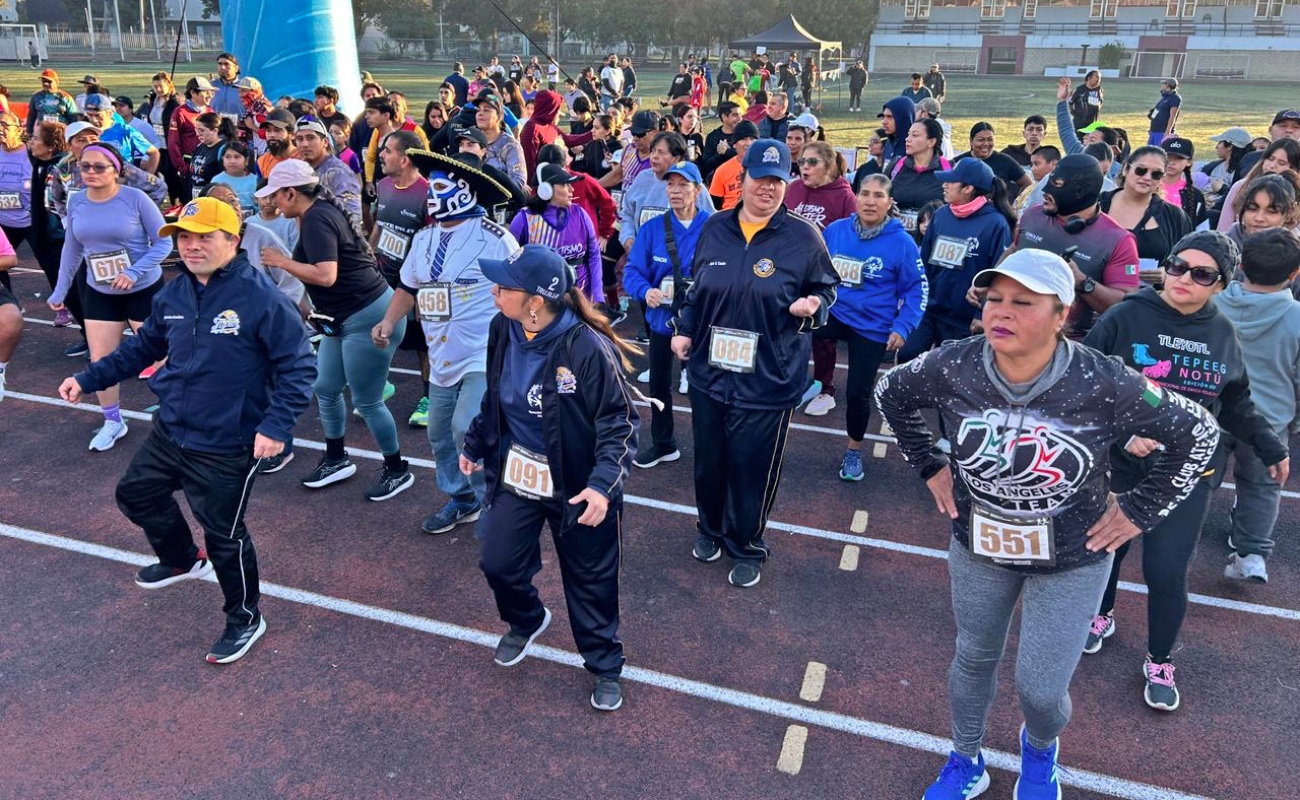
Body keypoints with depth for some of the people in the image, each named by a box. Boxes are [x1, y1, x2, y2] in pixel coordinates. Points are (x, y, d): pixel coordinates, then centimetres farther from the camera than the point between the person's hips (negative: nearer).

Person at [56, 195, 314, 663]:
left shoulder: (261, 299, -22)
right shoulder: (173, 295, 1)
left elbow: (297, 368, -20)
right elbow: (143, 348, 17)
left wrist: (277, 425, -28)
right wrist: (89, 379, 13)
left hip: (226, 449, -8)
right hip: (169, 432, 8)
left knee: (224, 535, 4)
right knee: (135, 494, 27)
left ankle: (245, 618, 29)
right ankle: (183, 560, 55)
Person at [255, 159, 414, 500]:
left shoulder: (317, 219, -18)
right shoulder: (320, 211, 12)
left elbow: (326, 276, -27)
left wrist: (281, 261, -15)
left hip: (368, 318, -11)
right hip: (345, 318, 11)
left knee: (366, 401, 0)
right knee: (325, 389, 17)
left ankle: (397, 470, 17)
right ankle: (336, 460, 33)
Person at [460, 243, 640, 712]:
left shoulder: (588, 347, -26)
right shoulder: (502, 330, -6)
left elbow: (621, 423, -19)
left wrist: (603, 483, -30)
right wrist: (475, 445, 20)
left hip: (577, 485, -5)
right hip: (516, 473, 5)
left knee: (590, 580, 9)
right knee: (498, 563, 8)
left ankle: (605, 666, 35)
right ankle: (526, 622, 43)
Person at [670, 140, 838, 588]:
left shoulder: (803, 236, -7)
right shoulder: (715, 229, 4)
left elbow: (825, 287, 4)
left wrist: (813, 305, -17)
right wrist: (684, 329, 7)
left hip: (768, 379, -3)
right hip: (709, 370, 4)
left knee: (753, 467, 6)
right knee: (709, 459, 16)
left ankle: (747, 548, 29)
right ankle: (710, 529, 42)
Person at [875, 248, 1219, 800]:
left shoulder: (1105, 385, -25)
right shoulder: (953, 367, -19)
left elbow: (1198, 434, -10)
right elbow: (890, 392, 2)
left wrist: (1140, 510, -9)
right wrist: (929, 466, 0)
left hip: (1071, 562, -2)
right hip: (978, 547, 2)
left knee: (1040, 689, 5)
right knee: (973, 660, 20)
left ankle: (1040, 751, 45)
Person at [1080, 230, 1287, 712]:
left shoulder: (1223, 335, 3)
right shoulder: (1126, 318, -11)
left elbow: (1236, 405, 17)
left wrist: (1271, 449, 18)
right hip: (1119, 464, -1)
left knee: (1167, 573, 0)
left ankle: (1160, 664, 24)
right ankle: (1101, 616, 46)